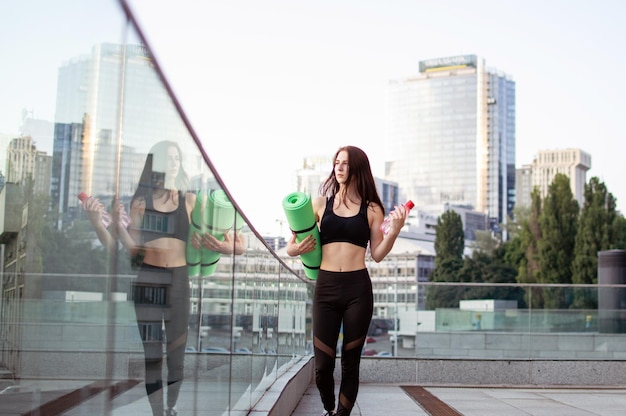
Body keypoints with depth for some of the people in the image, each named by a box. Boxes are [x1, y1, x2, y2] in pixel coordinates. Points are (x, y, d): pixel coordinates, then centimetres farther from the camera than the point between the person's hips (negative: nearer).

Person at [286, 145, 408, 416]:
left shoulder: (371, 209, 6)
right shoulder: (321, 204, 8)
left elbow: (377, 254, 4)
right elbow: (294, 244, 13)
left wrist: (395, 230, -11)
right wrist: (294, 249, -10)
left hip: (358, 289, -1)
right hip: (326, 287, 1)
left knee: (350, 362, 4)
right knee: (323, 364, 1)